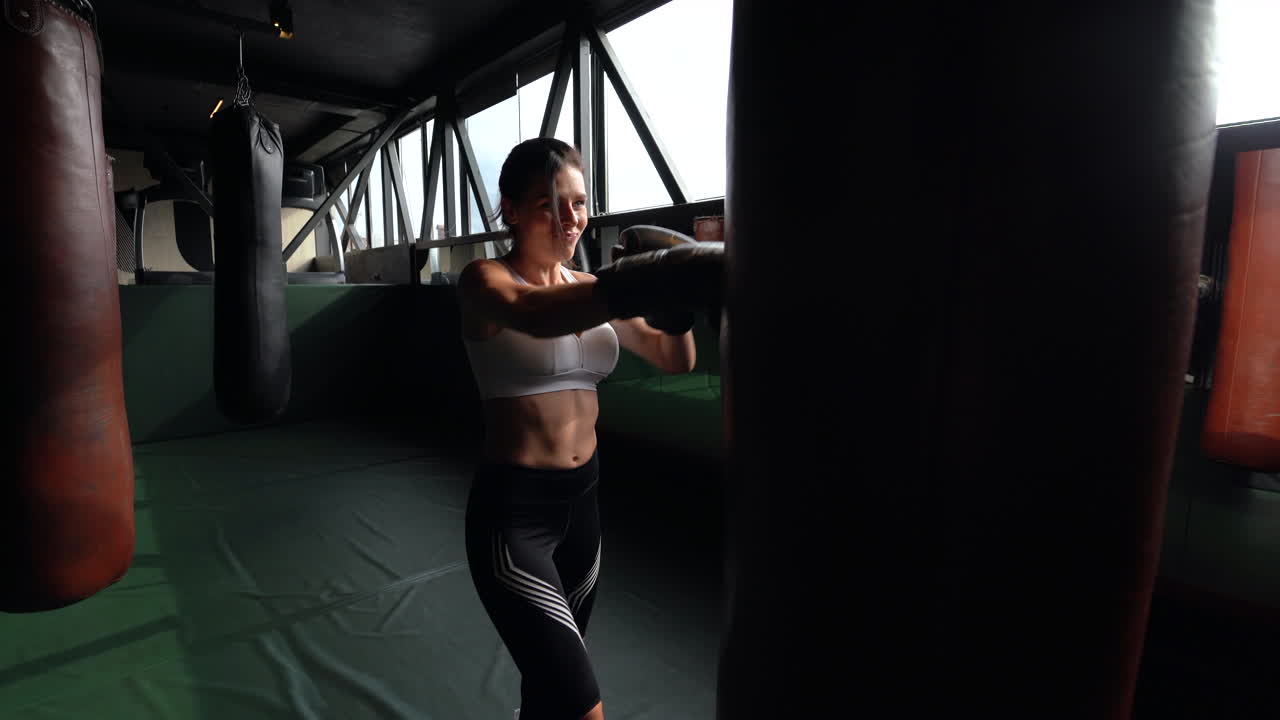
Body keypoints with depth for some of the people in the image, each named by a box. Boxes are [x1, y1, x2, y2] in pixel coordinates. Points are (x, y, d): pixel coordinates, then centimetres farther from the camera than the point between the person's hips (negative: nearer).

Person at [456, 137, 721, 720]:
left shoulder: (588, 289, 6)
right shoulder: (484, 281, -11)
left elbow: (676, 360, 8)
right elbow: (535, 315, -36)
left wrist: (674, 300, -13)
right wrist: (663, 277, -50)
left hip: (581, 501, 6)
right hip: (513, 508, -6)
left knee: (550, 673, 24)